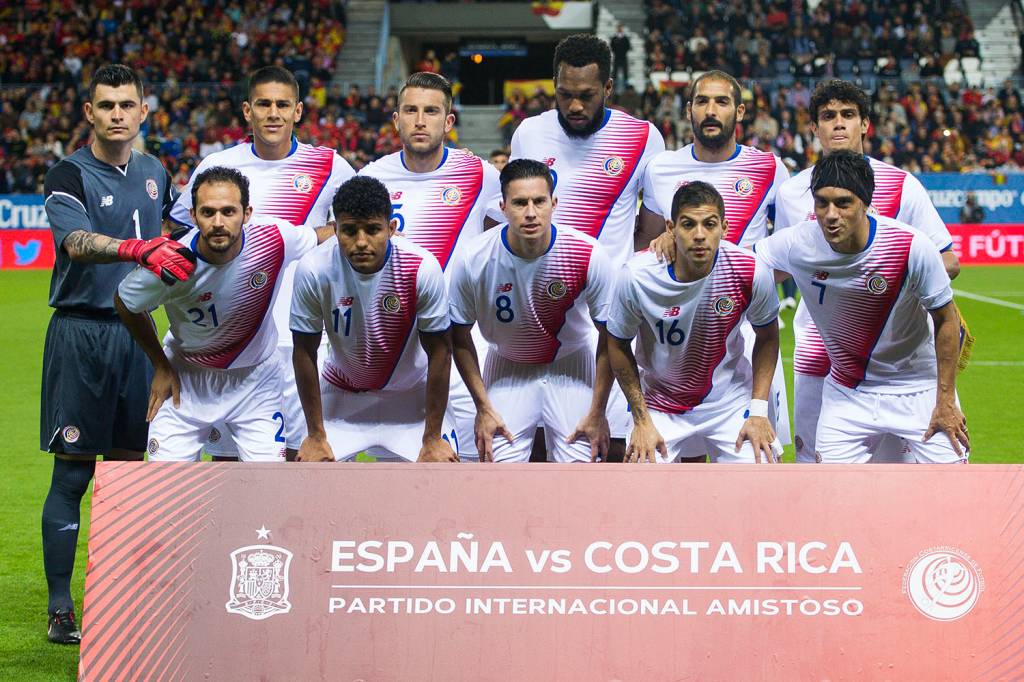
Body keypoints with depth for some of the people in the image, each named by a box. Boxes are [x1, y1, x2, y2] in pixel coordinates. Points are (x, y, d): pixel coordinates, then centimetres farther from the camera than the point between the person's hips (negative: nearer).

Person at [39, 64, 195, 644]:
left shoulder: (154, 173, 9)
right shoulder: (70, 175, -10)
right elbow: (76, 241, -29)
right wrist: (138, 249, -44)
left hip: (137, 330, 6)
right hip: (81, 331, -5)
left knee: (127, 466, 10)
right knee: (72, 475, -4)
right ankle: (60, 610, 1)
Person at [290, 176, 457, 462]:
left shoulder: (422, 267, -26)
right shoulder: (314, 270, -25)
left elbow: (439, 352, -16)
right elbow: (305, 353, -12)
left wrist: (432, 437, -13)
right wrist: (316, 435, -9)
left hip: (411, 395, 0)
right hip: (341, 394, 1)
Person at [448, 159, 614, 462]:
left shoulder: (589, 255, -23)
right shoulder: (474, 261, -22)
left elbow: (609, 338, -11)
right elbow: (460, 336, -6)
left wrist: (597, 413, -9)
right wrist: (483, 408, -7)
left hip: (571, 364, 0)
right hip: (507, 366, 0)